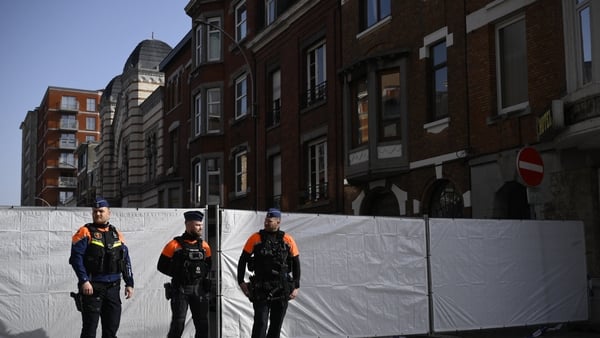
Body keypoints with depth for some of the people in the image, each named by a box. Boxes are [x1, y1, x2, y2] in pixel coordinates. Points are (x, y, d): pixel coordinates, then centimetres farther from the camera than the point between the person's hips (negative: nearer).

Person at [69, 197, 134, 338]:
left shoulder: (117, 234, 13)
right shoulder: (85, 232, -3)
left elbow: (126, 261, 15)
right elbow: (76, 257, -12)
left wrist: (129, 283, 9)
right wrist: (84, 281, -20)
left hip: (113, 288, 5)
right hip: (91, 287, -5)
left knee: (112, 326, 10)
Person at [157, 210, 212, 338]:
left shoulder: (204, 245, 8)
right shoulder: (175, 245, -6)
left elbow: (210, 265, 18)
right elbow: (162, 266, -2)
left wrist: (204, 275, -1)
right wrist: (178, 274, -8)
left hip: (199, 290, 4)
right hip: (180, 290, -4)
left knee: (203, 324, 6)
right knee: (178, 324, -5)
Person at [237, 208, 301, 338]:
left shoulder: (288, 240, 2)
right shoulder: (255, 238, -2)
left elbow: (296, 264, 7)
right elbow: (243, 260, 4)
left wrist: (296, 287, 3)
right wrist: (241, 282, -2)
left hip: (282, 290, 2)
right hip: (261, 289, -2)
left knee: (277, 324, 10)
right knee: (260, 322, -9)